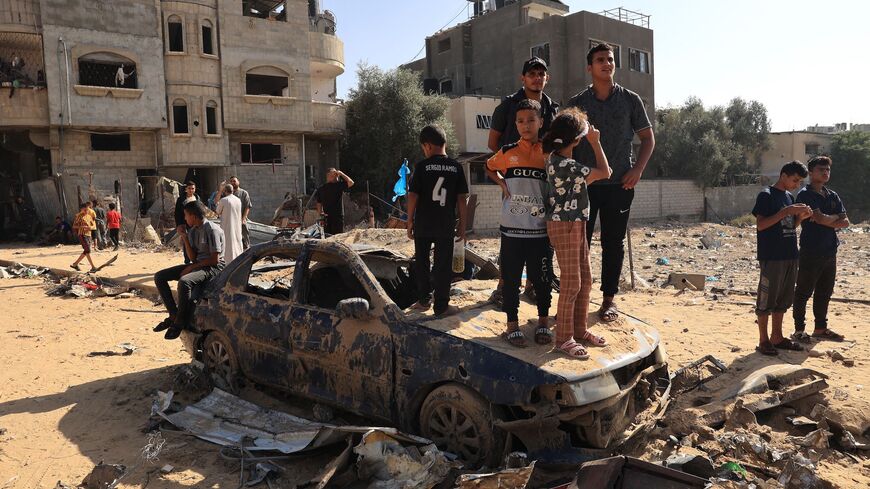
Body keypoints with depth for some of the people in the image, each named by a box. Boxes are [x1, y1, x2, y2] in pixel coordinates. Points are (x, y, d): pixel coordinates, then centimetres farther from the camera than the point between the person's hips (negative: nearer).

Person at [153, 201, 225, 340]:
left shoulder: (212, 230, -15)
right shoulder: (193, 230, 11)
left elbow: (215, 259, -18)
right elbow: (193, 257, 9)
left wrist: (192, 267, -15)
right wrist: (185, 238, -2)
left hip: (214, 267, -9)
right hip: (198, 265, 9)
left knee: (184, 282, -36)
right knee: (159, 277, 1)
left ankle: (180, 322, -19)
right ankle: (173, 314, 1)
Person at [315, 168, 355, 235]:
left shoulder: (320, 189, 8)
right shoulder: (338, 185, -9)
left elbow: (319, 204, 9)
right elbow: (351, 182, -1)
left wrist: (321, 213, 16)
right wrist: (341, 174, 5)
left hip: (326, 217, 5)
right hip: (338, 217, -5)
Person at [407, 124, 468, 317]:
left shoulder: (422, 166, -6)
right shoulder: (456, 167, 0)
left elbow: (413, 196, -7)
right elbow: (462, 199, 0)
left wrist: (410, 221, 3)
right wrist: (462, 225, 7)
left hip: (423, 224, -1)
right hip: (446, 225, 1)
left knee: (421, 262, 15)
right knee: (443, 265, 6)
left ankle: (424, 300, 20)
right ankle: (441, 306, 8)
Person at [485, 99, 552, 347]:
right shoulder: (508, 152, 4)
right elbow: (489, 167, 22)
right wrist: (501, 183, 3)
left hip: (540, 230, 0)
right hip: (512, 228, 0)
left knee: (541, 277, 9)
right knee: (511, 278, 6)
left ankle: (543, 322, 26)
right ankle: (512, 324, 19)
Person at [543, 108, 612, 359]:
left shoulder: (557, 159, 8)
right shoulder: (565, 165, -22)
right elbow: (605, 172, -14)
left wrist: (593, 176, 10)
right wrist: (595, 142, -6)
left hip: (576, 225, 10)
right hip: (564, 227, -10)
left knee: (585, 281, 14)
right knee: (571, 284, -3)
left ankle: (579, 329, 26)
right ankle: (564, 338, 7)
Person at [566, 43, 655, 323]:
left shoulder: (630, 100, 5)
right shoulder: (577, 103, 6)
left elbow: (648, 138, 9)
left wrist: (638, 169, -5)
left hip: (619, 184, 0)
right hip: (583, 184, 0)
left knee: (614, 243, 6)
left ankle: (609, 298, 17)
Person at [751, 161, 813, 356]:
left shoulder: (790, 197, 15)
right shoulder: (766, 195, -8)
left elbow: (790, 227, 19)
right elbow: (760, 225, -15)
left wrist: (801, 216, 0)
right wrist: (786, 211, -20)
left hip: (790, 256, 8)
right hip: (771, 257, -8)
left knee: (783, 299, 12)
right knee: (766, 299, -1)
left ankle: (777, 337, 22)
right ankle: (763, 341, 6)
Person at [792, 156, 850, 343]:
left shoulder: (833, 196, 14)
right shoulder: (805, 194, -8)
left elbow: (845, 222, 7)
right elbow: (820, 218, -19)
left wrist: (826, 220, -9)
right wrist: (835, 217, -1)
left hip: (830, 252, 7)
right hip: (811, 252, -7)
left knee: (825, 293, 14)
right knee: (804, 292, -1)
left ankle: (821, 328, 25)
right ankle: (799, 330, 7)